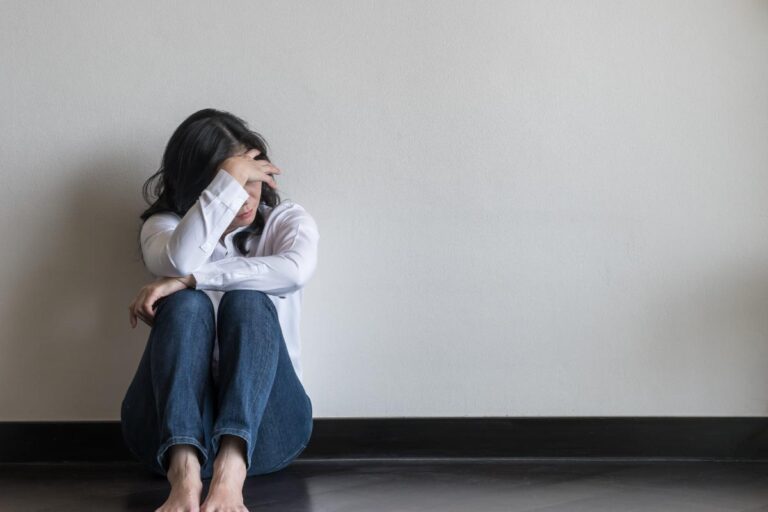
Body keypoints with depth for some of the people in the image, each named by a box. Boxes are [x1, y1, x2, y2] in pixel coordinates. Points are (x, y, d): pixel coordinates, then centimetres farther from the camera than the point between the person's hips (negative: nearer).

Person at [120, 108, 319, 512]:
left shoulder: (288, 220, 10)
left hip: (262, 422, 0)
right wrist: (230, 178, -15)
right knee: (186, 305, -27)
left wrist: (191, 279, -20)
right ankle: (184, 474, -51)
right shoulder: (164, 225, 10)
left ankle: (231, 473, -51)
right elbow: (180, 260, -18)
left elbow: (296, 270, -17)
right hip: (172, 426, 0)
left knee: (248, 302, -27)